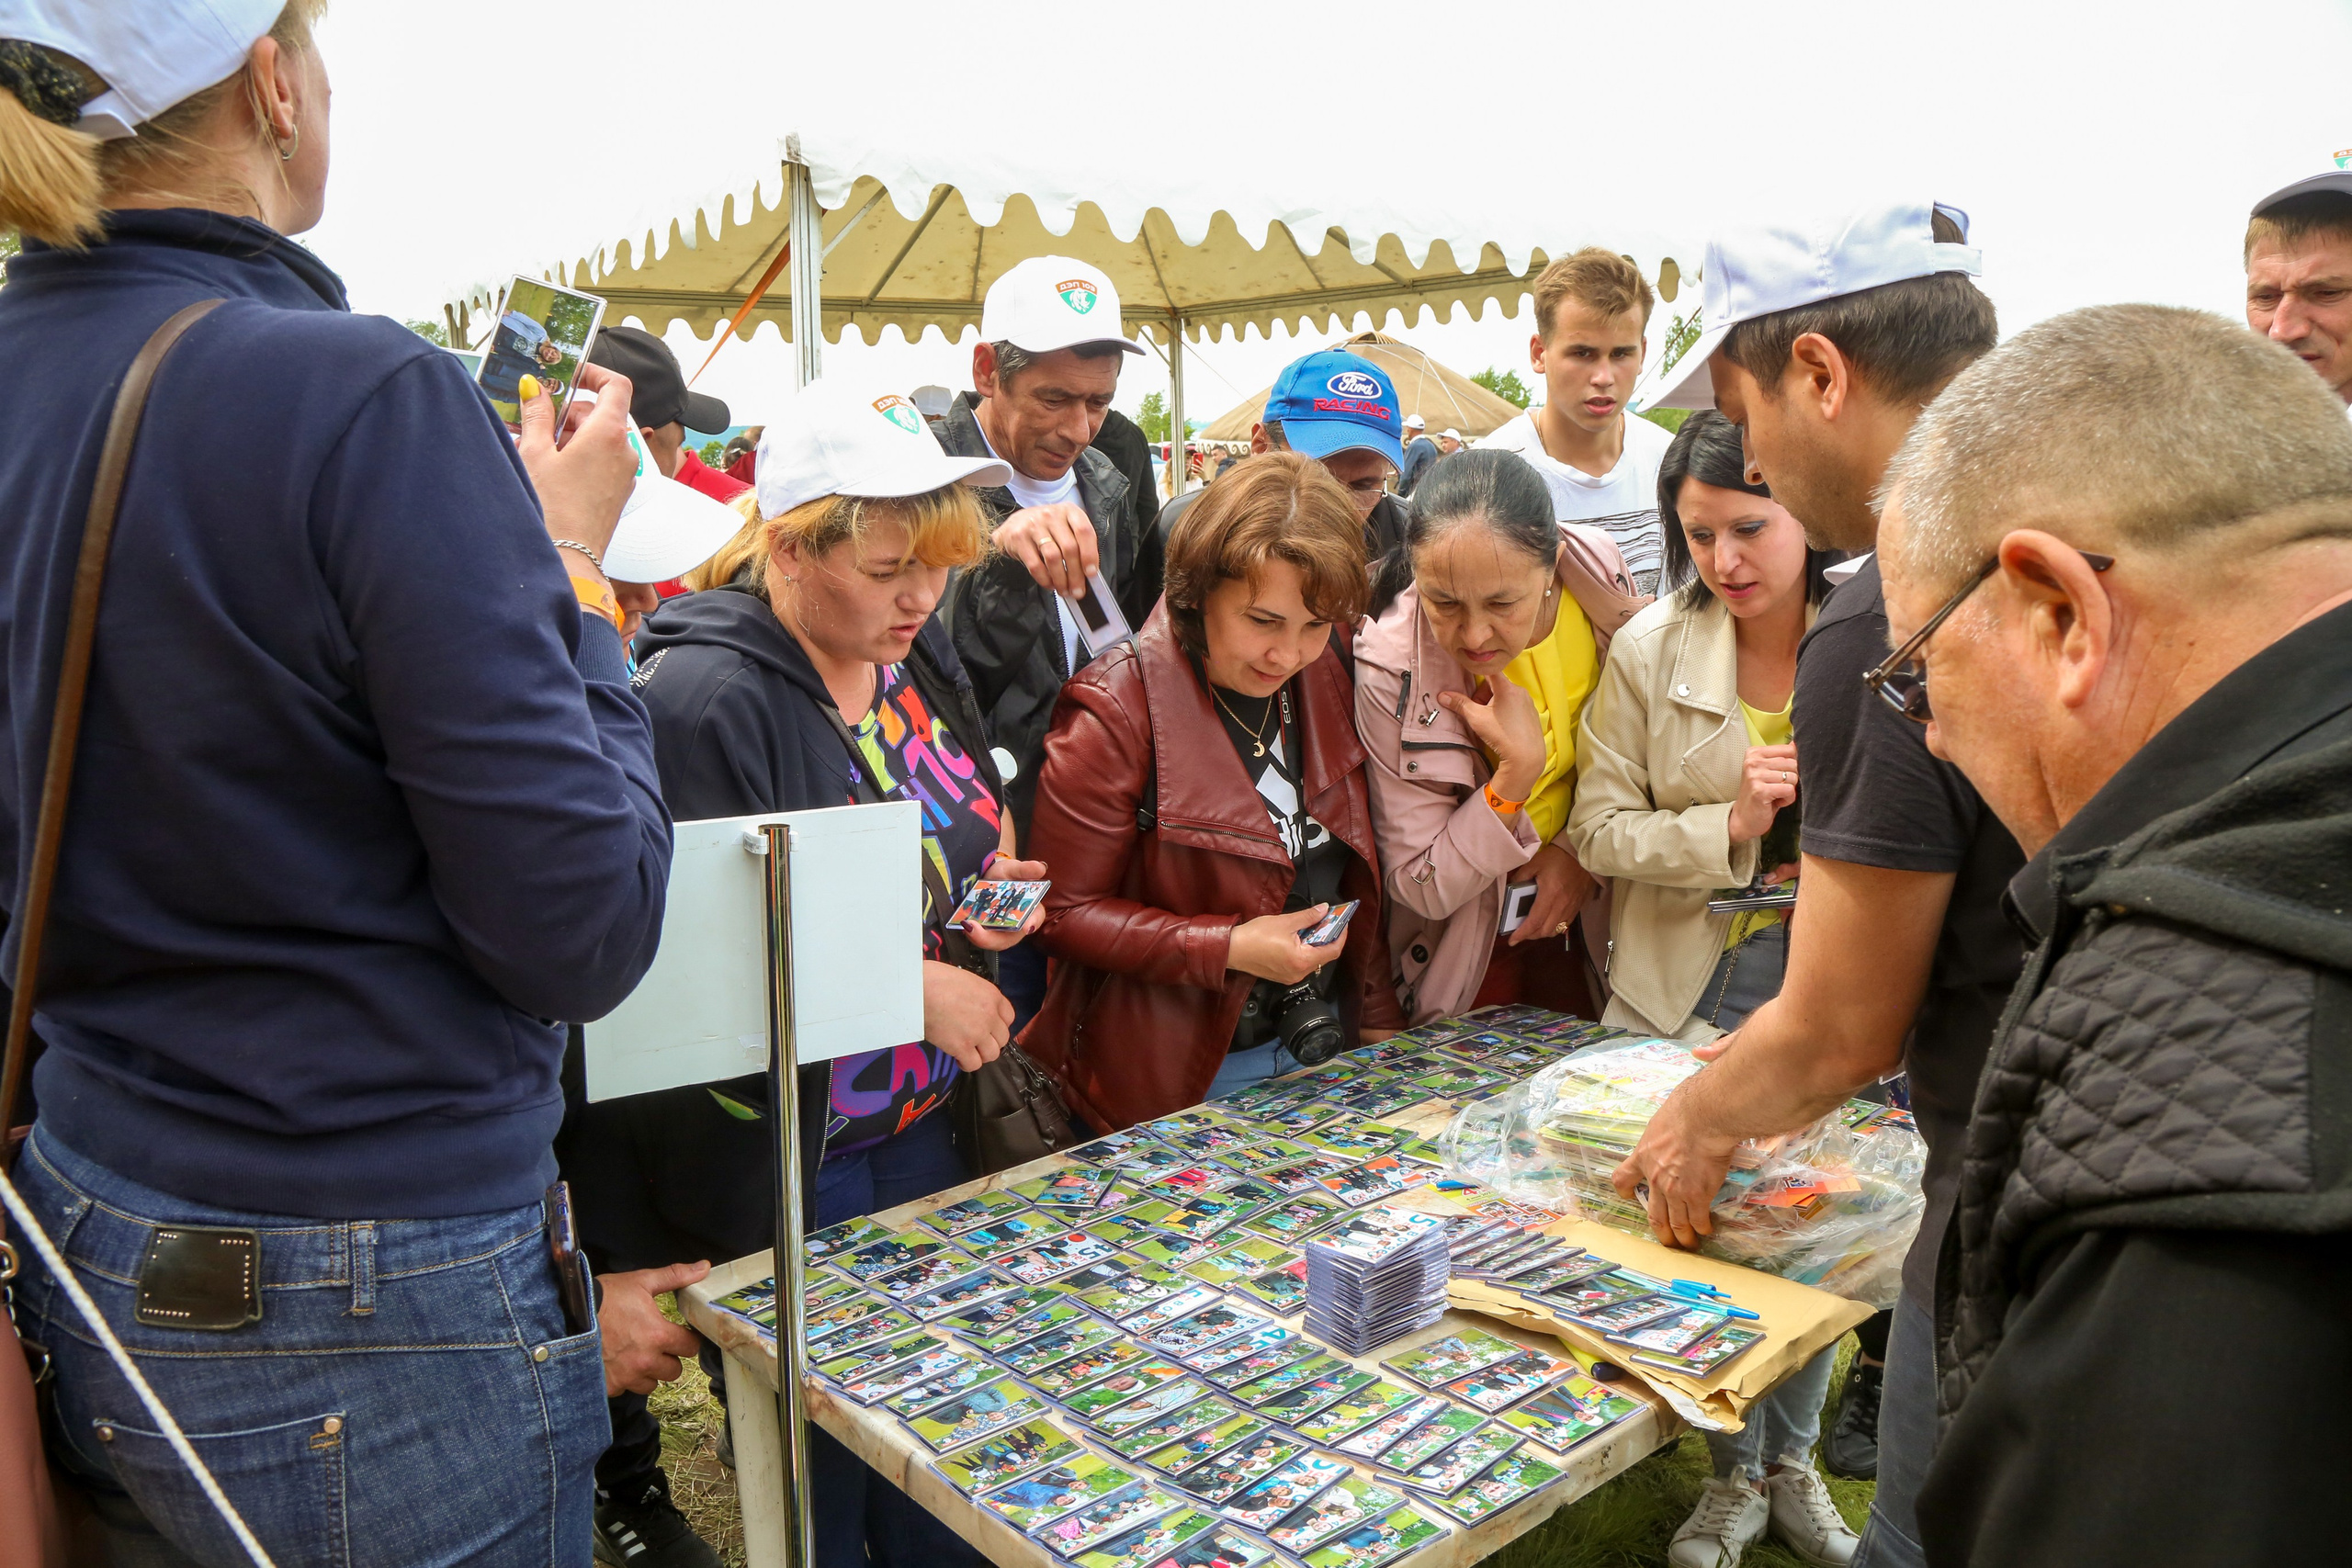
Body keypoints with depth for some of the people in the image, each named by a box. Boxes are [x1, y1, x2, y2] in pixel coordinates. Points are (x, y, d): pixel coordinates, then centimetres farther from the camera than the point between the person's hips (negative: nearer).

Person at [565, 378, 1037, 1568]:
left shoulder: (915, 653, 2)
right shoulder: (700, 699, -22)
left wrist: (993, 886, -4)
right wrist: (908, 985, -21)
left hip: (927, 1131, 7)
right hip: (782, 1168, -6)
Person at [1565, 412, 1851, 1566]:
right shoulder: (1650, 649, -7)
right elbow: (1598, 830, -7)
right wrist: (1727, 828, -21)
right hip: (1685, 995, 0)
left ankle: (1791, 1461, 39)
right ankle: (1736, 1475, 33)